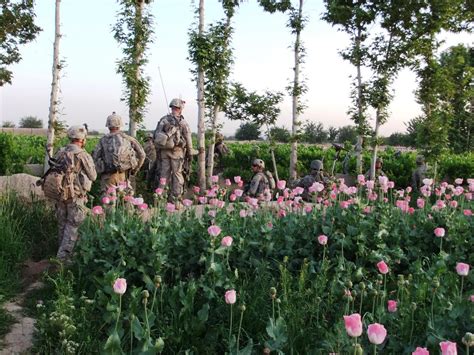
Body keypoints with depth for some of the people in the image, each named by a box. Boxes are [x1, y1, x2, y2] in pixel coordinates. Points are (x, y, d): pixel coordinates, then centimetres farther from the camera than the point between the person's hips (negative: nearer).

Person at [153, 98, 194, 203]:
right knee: (177, 175, 2)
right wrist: (190, 154, 5)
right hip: (177, 152, -4)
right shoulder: (182, 123, -7)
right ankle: (175, 199, 2)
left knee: (163, 174, 10)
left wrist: (158, 151, 14)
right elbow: (188, 141, -5)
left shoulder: (162, 120, 4)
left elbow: (156, 137, 6)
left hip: (163, 151, 4)